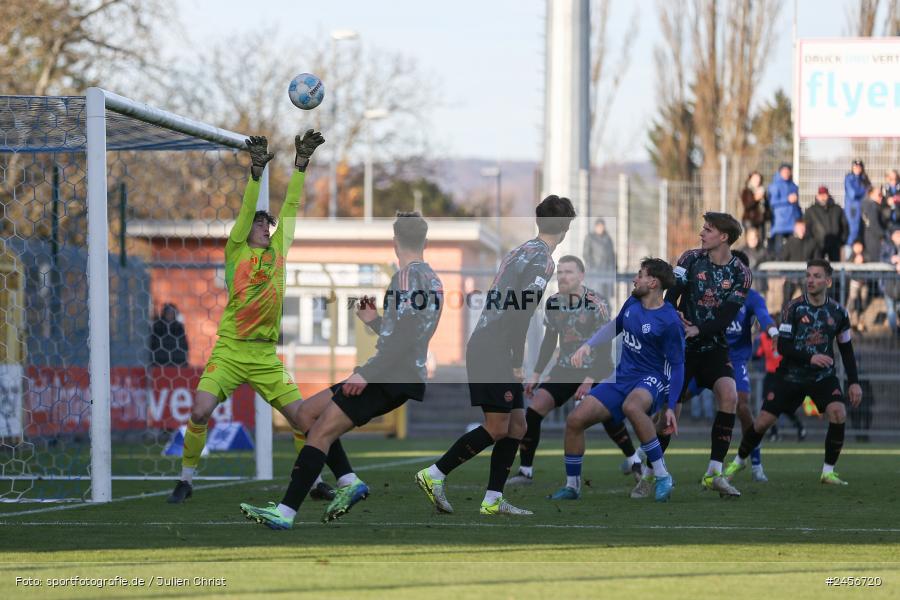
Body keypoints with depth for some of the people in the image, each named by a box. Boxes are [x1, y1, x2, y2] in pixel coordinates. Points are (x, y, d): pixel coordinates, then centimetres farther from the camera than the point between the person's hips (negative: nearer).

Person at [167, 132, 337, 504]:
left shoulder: (278, 252, 12)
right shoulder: (236, 251, 3)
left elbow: (291, 206, 9)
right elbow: (246, 210, -7)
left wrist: (301, 163, 3)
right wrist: (257, 172, -17)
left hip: (265, 357, 3)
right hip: (229, 351, -3)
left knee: (302, 417, -3)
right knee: (199, 413, -17)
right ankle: (186, 480, -1)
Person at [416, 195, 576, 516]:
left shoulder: (519, 252, 16)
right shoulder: (542, 260, -11)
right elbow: (521, 309, -20)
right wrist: (516, 362, -16)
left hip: (483, 347, 9)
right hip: (494, 353, -9)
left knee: (516, 425, 8)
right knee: (498, 428, -8)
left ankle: (493, 500, 5)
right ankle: (434, 475, -5)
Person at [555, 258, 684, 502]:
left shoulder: (669, 321, -15)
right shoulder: (632, 304, 6)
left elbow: (677, 366, -11)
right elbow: (613, 326, 26)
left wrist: (671, 407, -14)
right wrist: (588, 346, 12)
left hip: (651, 380, -7)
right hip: (622, 378, 7)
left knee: (631, 406, -42)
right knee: (575, 420, -6)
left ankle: (662, 476, -31)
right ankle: (572, 485, 12)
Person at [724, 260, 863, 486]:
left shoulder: (837, 312, -1)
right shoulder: (794, 308, -10)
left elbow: (846, 349, 9)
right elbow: (782, 346, -14)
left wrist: (854, 382, 2)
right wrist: (810, 357, -28)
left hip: (823, 376, 1)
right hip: (791, 375, -1)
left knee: (838, 413, -23)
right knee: (763, 421, -2)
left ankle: (828, 471, -10)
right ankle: (739, 460, 25)